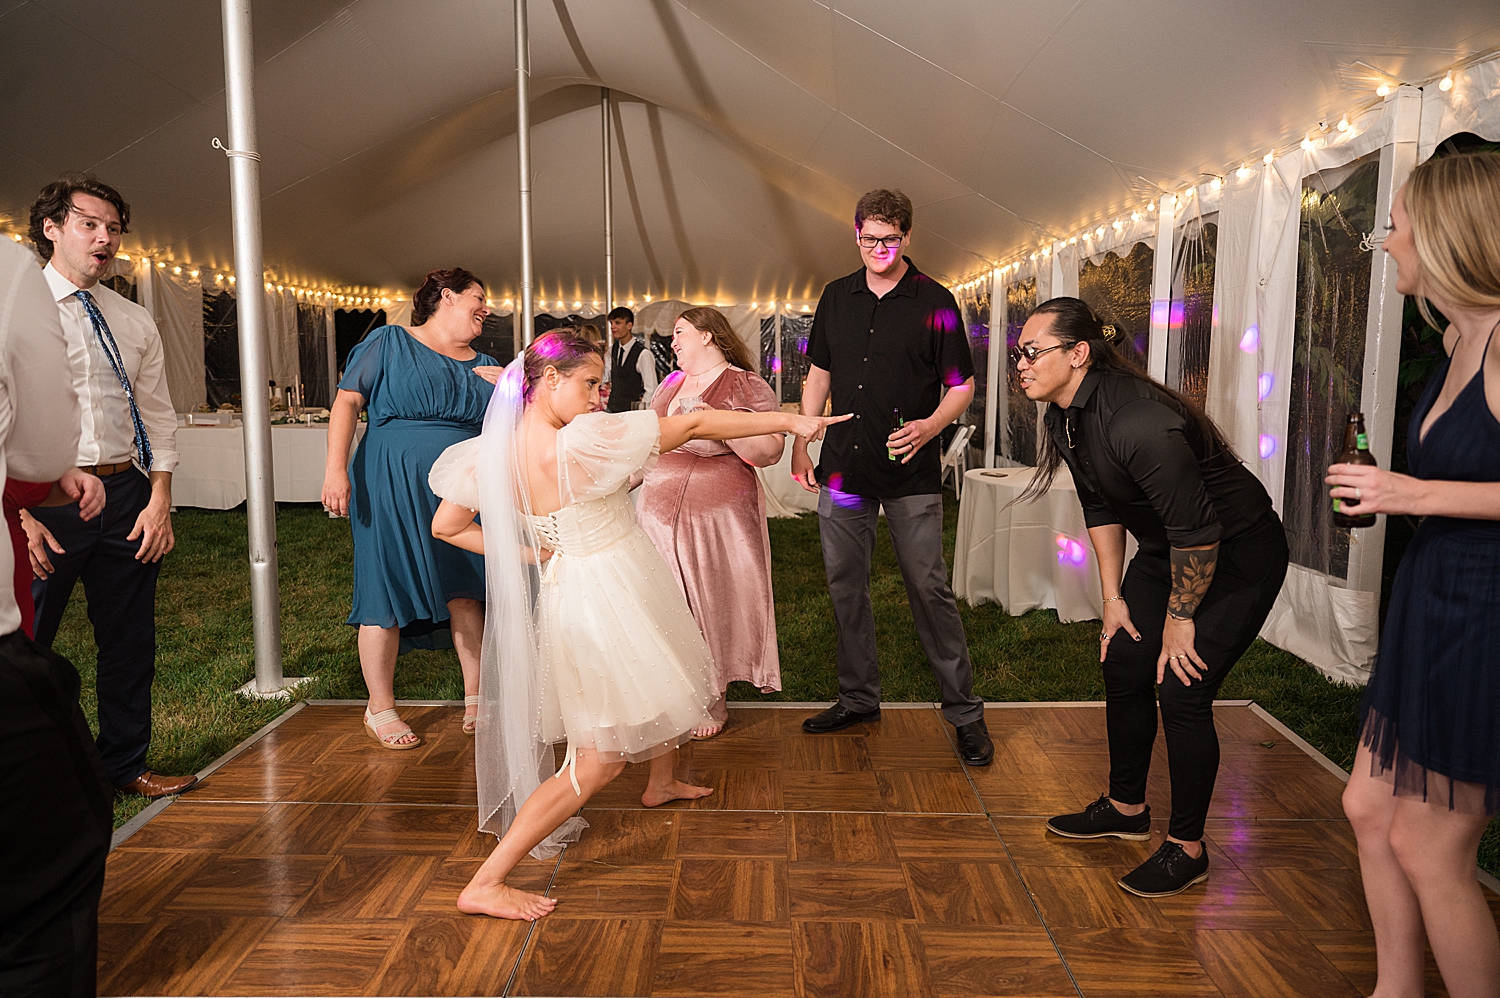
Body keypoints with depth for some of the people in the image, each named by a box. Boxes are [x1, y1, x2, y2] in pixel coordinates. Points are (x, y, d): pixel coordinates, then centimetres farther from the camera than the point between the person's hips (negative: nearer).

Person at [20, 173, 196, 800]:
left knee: (129, 641, 13)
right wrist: (19, 514, -16)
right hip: (41, 501, -5)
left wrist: (160, 500, -1)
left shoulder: (134, 321, 12)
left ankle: (125, 766, 30)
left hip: (127, 496, 5)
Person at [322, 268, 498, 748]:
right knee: (386, 593, 1)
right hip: (390, 490, -4)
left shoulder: (484, 365, 16)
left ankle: (477, 699, 17)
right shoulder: (390, 342, 1)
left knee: (466, 591, 4)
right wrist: (336, 467, -16)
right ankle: (380, 709, 15)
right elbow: (347, 401, -6)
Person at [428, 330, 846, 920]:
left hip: (568, 583, 9)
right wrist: (788, 421, -15)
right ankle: (486, 884, 2)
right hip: (606, 600, -9)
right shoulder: (580, 442, -26)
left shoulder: (497, 451, -4)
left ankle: (661, 779, 58)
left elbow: (446, 526, 5)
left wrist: (529, 554, 6)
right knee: (599, 760, -1)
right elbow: (694, 427, -21)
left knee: (671, 686, 32)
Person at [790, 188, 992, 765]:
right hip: (843, 468, 4)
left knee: (928, 589, -4)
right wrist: (799, 446, 11)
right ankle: (858, 698, 24)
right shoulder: (836, 297, 11)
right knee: (845, 587, 9)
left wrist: (930, 426, -18)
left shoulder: (934, 301, -1)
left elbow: (962, 384, 1)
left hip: (911, 475, -4)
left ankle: (964, 711, 8)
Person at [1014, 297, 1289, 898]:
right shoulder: (1067, 416, -5)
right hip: (1168, 549, 9)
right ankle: (1126, 808, 29)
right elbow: (1101, 508, 7)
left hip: (1237, 558, -9)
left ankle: (1187, 850, 10)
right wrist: (1113, 598, 7)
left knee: (1182, 690, -9)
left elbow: (1196, 529, -29)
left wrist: (1179, 617, -16)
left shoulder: (1137, 423, -34)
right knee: (1124, 664, 9)